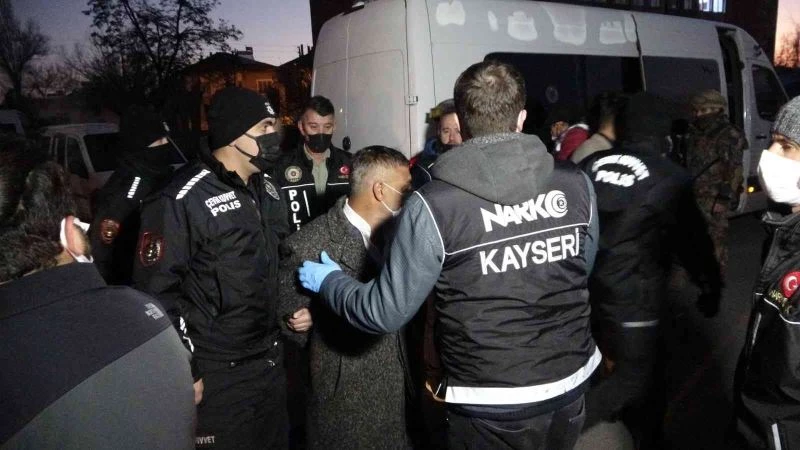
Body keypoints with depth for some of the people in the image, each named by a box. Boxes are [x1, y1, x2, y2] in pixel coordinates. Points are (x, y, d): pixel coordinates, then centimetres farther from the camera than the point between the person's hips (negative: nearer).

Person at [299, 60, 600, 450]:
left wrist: (328, 281, 5)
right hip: (572, 385, 5)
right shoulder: (576, 183, -8)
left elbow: (385, 313, -14)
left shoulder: (434, 205, -21)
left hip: (491, 406, -4)